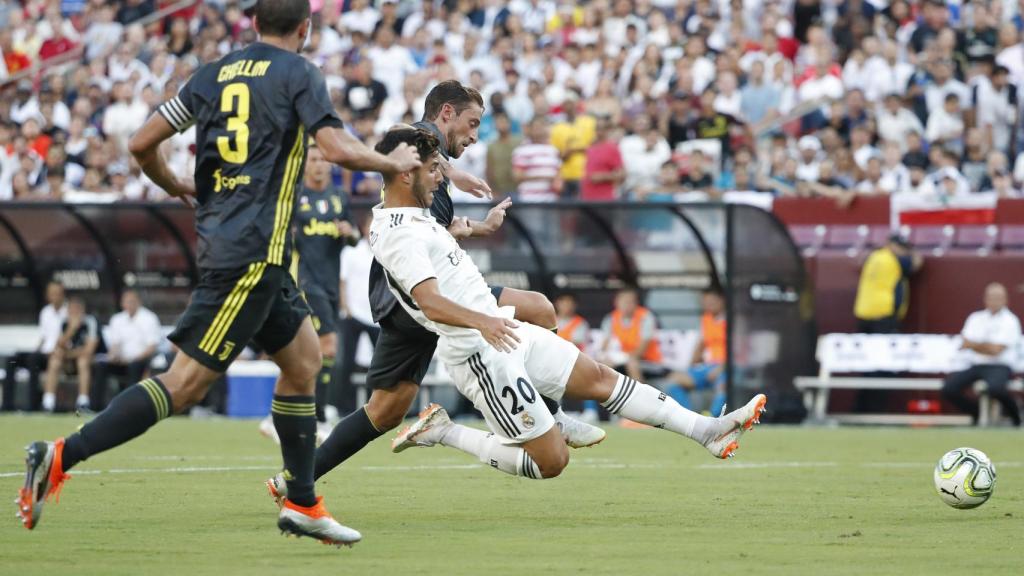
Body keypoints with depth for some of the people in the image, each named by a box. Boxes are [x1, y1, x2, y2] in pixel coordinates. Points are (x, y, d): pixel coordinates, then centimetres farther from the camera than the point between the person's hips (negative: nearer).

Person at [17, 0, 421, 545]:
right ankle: (61, 456, -17)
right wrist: (393, 162, 4)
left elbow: (142, 143, 9)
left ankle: (301, 504, 21)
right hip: (253, 250, -8)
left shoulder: (215, 73, 12)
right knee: (187, 381, -10)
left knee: (304, 358, 18)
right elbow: (338, 149, -15)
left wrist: (175, 185, 28)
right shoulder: (298, 74, -5)